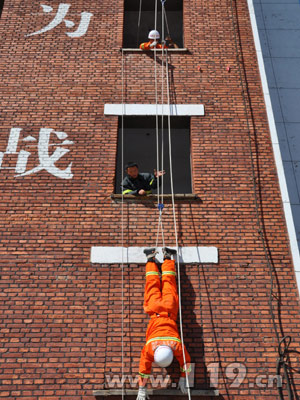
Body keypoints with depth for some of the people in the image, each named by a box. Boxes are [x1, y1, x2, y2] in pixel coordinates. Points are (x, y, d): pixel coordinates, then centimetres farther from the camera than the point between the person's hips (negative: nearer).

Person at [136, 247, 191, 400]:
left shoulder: (177, 346, -30)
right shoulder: (149, 348, -30)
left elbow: (186, 361, -13)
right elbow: (144, 367, -19)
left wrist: (183, 380, -5)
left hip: (169, 312, 0)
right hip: (155, 313, 0)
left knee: (168, 283, 19)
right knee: (153, 285, 21)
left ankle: (167, 257, 33)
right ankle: (151, 258, 35)